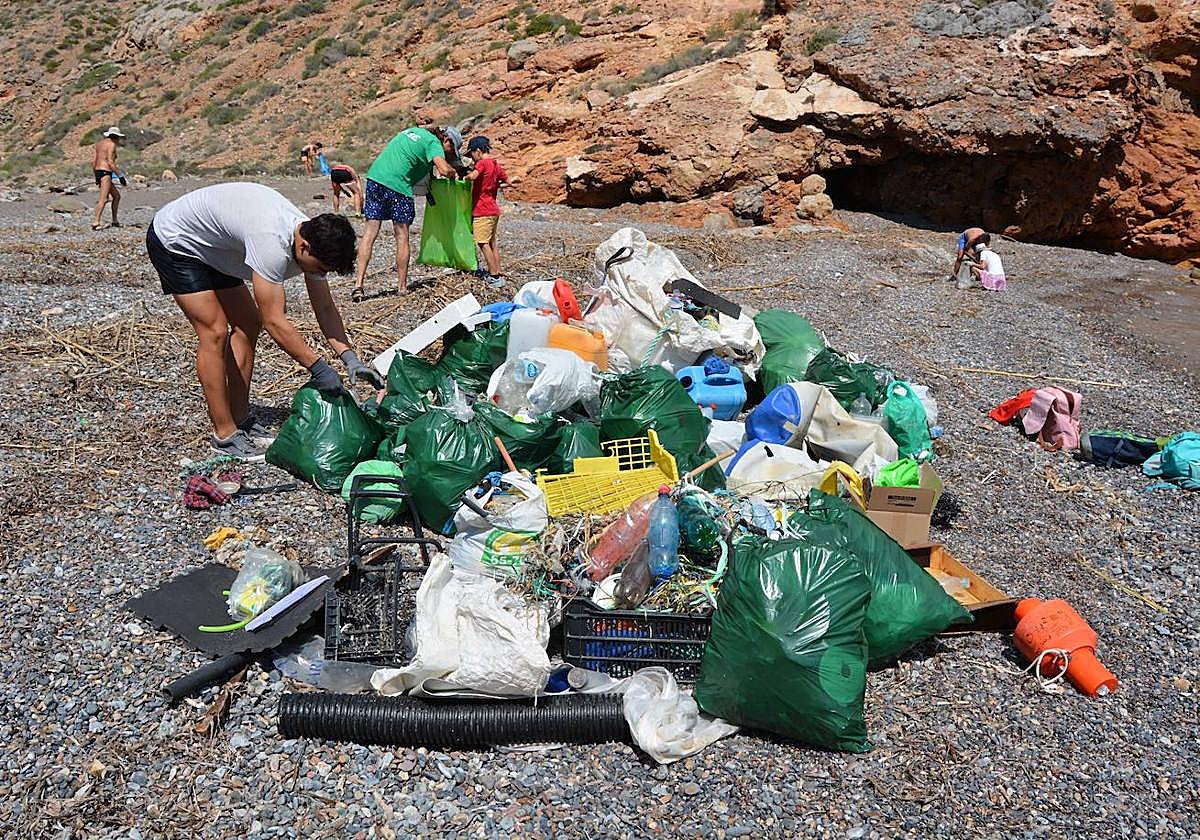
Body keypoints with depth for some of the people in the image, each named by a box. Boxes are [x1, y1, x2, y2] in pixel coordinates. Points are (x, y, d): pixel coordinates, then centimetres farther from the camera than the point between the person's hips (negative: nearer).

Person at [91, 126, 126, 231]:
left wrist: (96, 176, 21)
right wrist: (120, 176, -12)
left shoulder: (99, 143, 20)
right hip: (105, 172, -10)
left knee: (117, 196, 18)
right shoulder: (111, 144, -5)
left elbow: (93, 161, 16)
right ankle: (96, 222, -25)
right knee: (103, 199, -16)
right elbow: (110, 162, -15)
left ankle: (115, 221, 19)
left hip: (98, 172, 10)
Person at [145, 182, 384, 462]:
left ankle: (240, 419, 13)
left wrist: (350, 358, -17)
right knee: (215, 333, -14)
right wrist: (318, 366, -31)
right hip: (172, 240, -9)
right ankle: (224, 435, -5)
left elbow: (325, 309, -7)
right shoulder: (272, 243, -40)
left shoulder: (312, 238, -13)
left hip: (210, 247, 9)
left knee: (247, 323, 5)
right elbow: (274, 321, -36)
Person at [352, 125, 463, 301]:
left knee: (370, 232, 3)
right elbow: (444, 169, -14)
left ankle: (358, 283, -3)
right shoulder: (433, 142, 1)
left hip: (375, 176, 7)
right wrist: (454, 173, 8)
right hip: (397, 184, -6)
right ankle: (402, 286, 9)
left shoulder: (414, 130, 25)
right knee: (402, 237, 4)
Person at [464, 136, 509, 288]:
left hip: (483, 211, -9)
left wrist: (466, 177, -10)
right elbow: (506, 181, 20)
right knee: (492, 243, 13)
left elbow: (473, 176, -30)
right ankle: (498, 274, 14)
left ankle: (494, 277, -8)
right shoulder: (495, 164, 11)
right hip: (494, 210, 9)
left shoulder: (482, 162, -12)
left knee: (483, 243, -5)